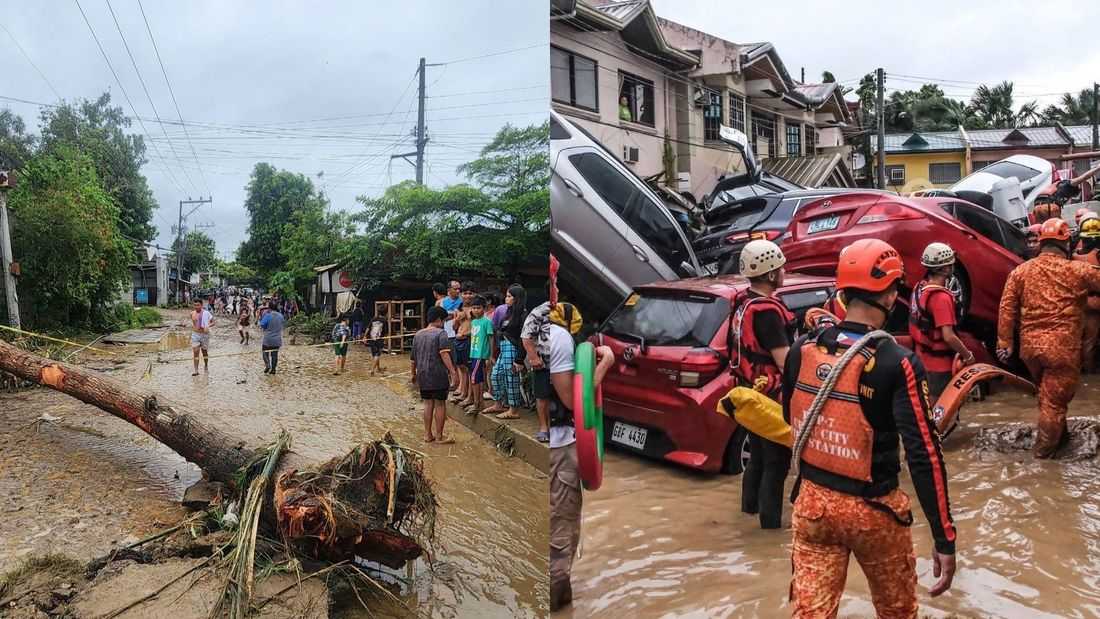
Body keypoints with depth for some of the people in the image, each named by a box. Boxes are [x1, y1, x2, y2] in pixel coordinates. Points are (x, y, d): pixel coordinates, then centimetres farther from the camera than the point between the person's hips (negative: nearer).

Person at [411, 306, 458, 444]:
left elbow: (414, 357, 17)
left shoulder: (418, 334, 11)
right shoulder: (441, 333, -9)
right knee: (440, 404, 2)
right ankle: (439, 436, 7)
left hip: (423, 375, 6)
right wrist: (452, 371, -25)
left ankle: (428, 434, 18)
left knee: (428, 403, 14)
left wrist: (413, 373, 28)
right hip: (438, 374, -6)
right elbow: (444, 354, -22)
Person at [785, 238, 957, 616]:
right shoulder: (898, 364, -19)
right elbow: (924, 455, -20)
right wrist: (944, 538, -13)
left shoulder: (802, 349, -5)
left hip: (812, 501, 3)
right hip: (871, 510, -3)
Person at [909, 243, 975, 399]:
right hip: (939, 364, -8)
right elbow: (948, 337, -27)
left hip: (922, 360, 8)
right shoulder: (941, 297, -24)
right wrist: (968, 355, -12)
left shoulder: (919, 288, 3)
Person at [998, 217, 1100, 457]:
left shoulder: (1020, 271, 3)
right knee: (1054, 400, 7)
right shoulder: (1077, 270, -8)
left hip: (1030, 346, 5)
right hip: (1063, 347, -4)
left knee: (1047, 394, 25)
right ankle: (1044, 448, 17)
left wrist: (1005, 342, 6)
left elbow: (1007, 309, 1)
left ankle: (1059, 434, 42)